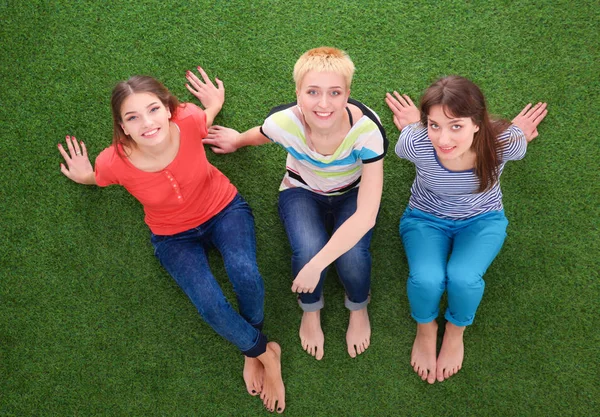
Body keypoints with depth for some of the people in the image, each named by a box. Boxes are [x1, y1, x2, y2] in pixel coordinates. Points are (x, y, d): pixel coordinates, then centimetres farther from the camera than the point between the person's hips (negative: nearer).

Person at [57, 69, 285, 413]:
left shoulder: (189, 121, -27)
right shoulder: (115, 162, -27)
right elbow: (97, 176, 1)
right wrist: (85, 177, -10)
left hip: (224, 208, 1)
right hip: (174, 236, 0)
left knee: (245, 274, -29)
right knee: (210, 305, -24)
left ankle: (251, 353, 3)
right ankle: (265, 353, 7)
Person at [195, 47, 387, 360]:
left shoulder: (366, 128, -35)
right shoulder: (284, 122, -31)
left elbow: (366, 215, -36)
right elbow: (259, 135, -1)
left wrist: (317, 265, -39)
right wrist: (237, 140, 19)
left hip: (353, 194, 0)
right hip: (302, 191, 1)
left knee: (352, 256, -29)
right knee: (307, 250, -30)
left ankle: (358, 308, 9)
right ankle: (311, 311, 6)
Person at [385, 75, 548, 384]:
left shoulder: (505, 143, -30)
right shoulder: (415, 144, -33)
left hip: (482, 220, 1)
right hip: (426, 219, 0)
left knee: (463, 278, -27)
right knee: (426, 279, -28)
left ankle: (455, 333, 8)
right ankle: (425, 329, 8)